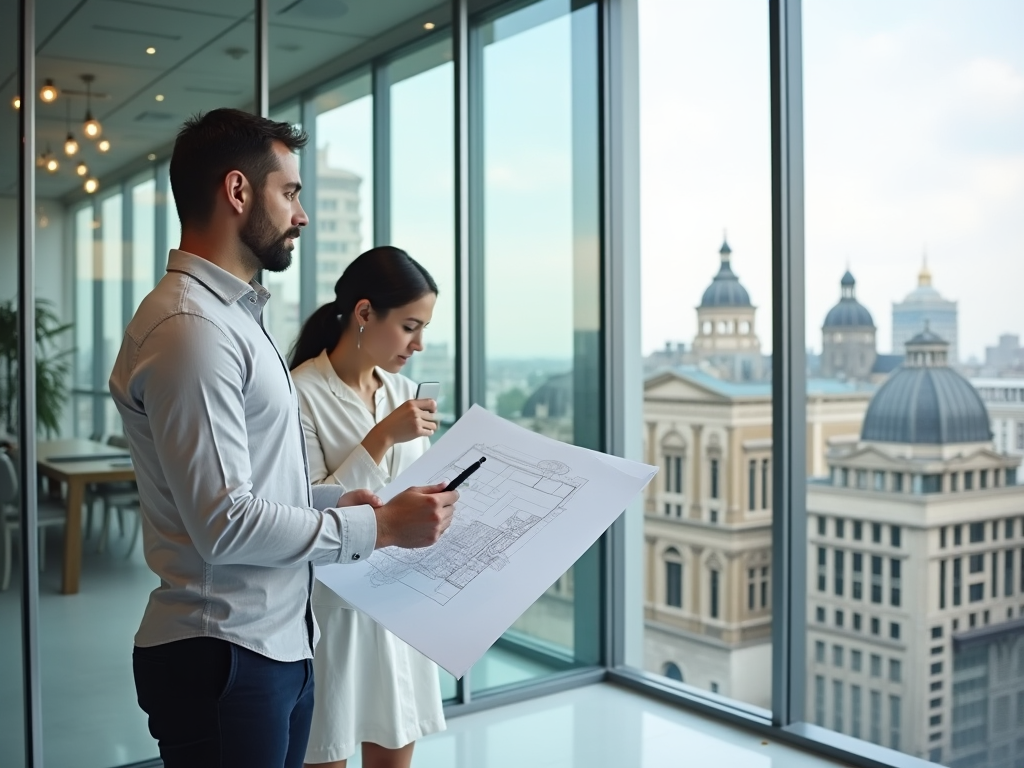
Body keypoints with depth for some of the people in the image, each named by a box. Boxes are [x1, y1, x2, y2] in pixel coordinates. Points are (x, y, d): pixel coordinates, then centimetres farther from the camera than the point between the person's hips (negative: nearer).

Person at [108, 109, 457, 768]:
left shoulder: (235, 314, 15)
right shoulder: (189, 327, -19)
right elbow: (226, 522, -23)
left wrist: (337, 499, 5)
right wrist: (380, 527, -16)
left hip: (282, 642, 10)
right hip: (224, 659, -9)